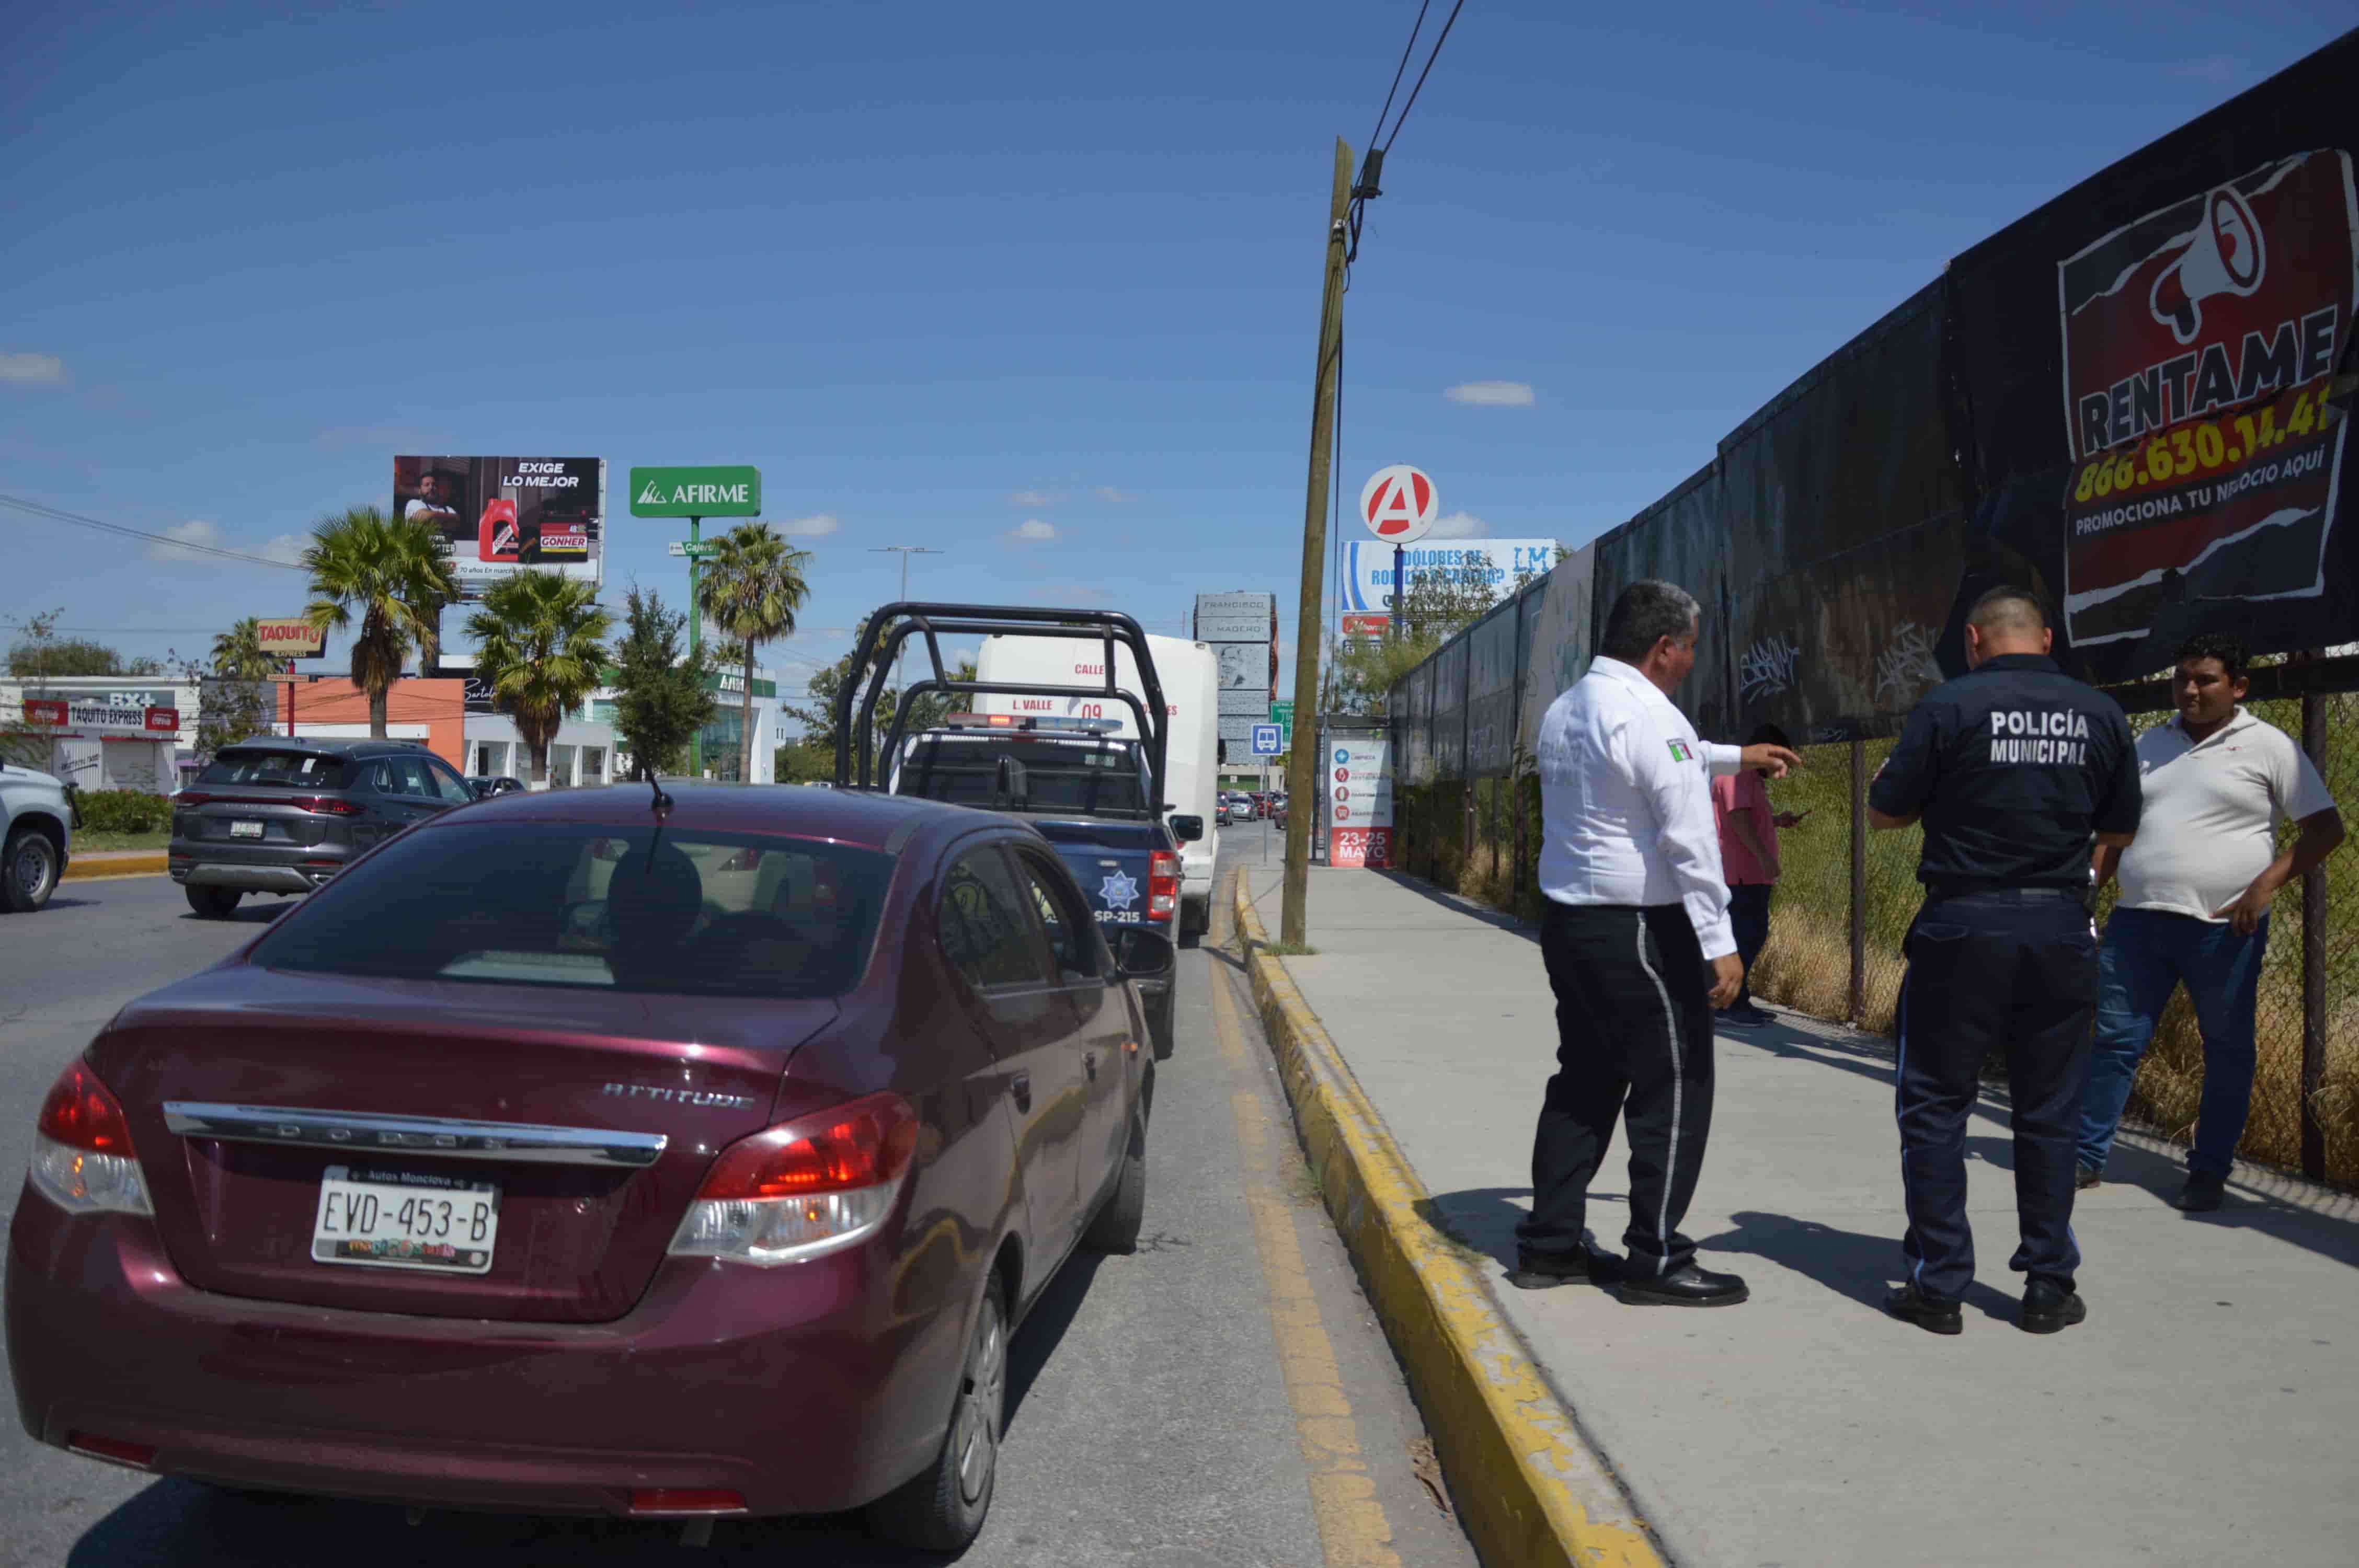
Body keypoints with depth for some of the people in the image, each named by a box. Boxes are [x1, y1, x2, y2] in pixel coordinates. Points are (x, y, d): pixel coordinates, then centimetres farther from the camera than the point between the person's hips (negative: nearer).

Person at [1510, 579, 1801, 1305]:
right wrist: (1719, 941, -18)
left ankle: (1549, 1244, 21)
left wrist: (1737, 756, 41)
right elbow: (1689, 840, -20)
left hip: (1566, 922, 9)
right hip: (1639, 932, -9)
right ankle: (1656, 1259, 7)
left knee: (1585, 1082, 16)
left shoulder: (1565, 712, 13)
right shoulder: (1649, 718, -16)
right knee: (1675, 1089, 1)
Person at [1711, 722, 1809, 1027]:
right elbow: (1738, 818, -22)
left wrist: (1777, 821, 18)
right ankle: (1729, 1004, -10)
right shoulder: (1738, 773, -12)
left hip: (1752, 873, 11)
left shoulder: (1750, 777, 22)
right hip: (1744, 873, -11)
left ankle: (1738, 1002, 15)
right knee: (1749, 936, -12)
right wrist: (1764, 856, -27)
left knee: (1751, 936, 11)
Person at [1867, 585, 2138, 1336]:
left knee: (1935, 1105, 7)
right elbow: (2120, 829, 14)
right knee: (2048, 1113, 12)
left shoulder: (1950, 705, -8)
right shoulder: (2101, 713, 4)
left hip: (1963, 925, -3)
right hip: (2062, 929, 3)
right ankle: (2049, 1288, 18)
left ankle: (1938, 1286, 8)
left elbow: (1883, 813, -2)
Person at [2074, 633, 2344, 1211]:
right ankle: (2086, 1157, 10)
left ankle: (2209, 1173, 16)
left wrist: (2267, 884, -15)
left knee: (2227, 1050, 6)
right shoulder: (2150, 744, 13)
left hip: (2224, 928, -4)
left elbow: (2325, 827, -3)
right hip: (2138, 921, 4)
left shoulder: (2268, 746, -1)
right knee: (2115, 1038, 3)